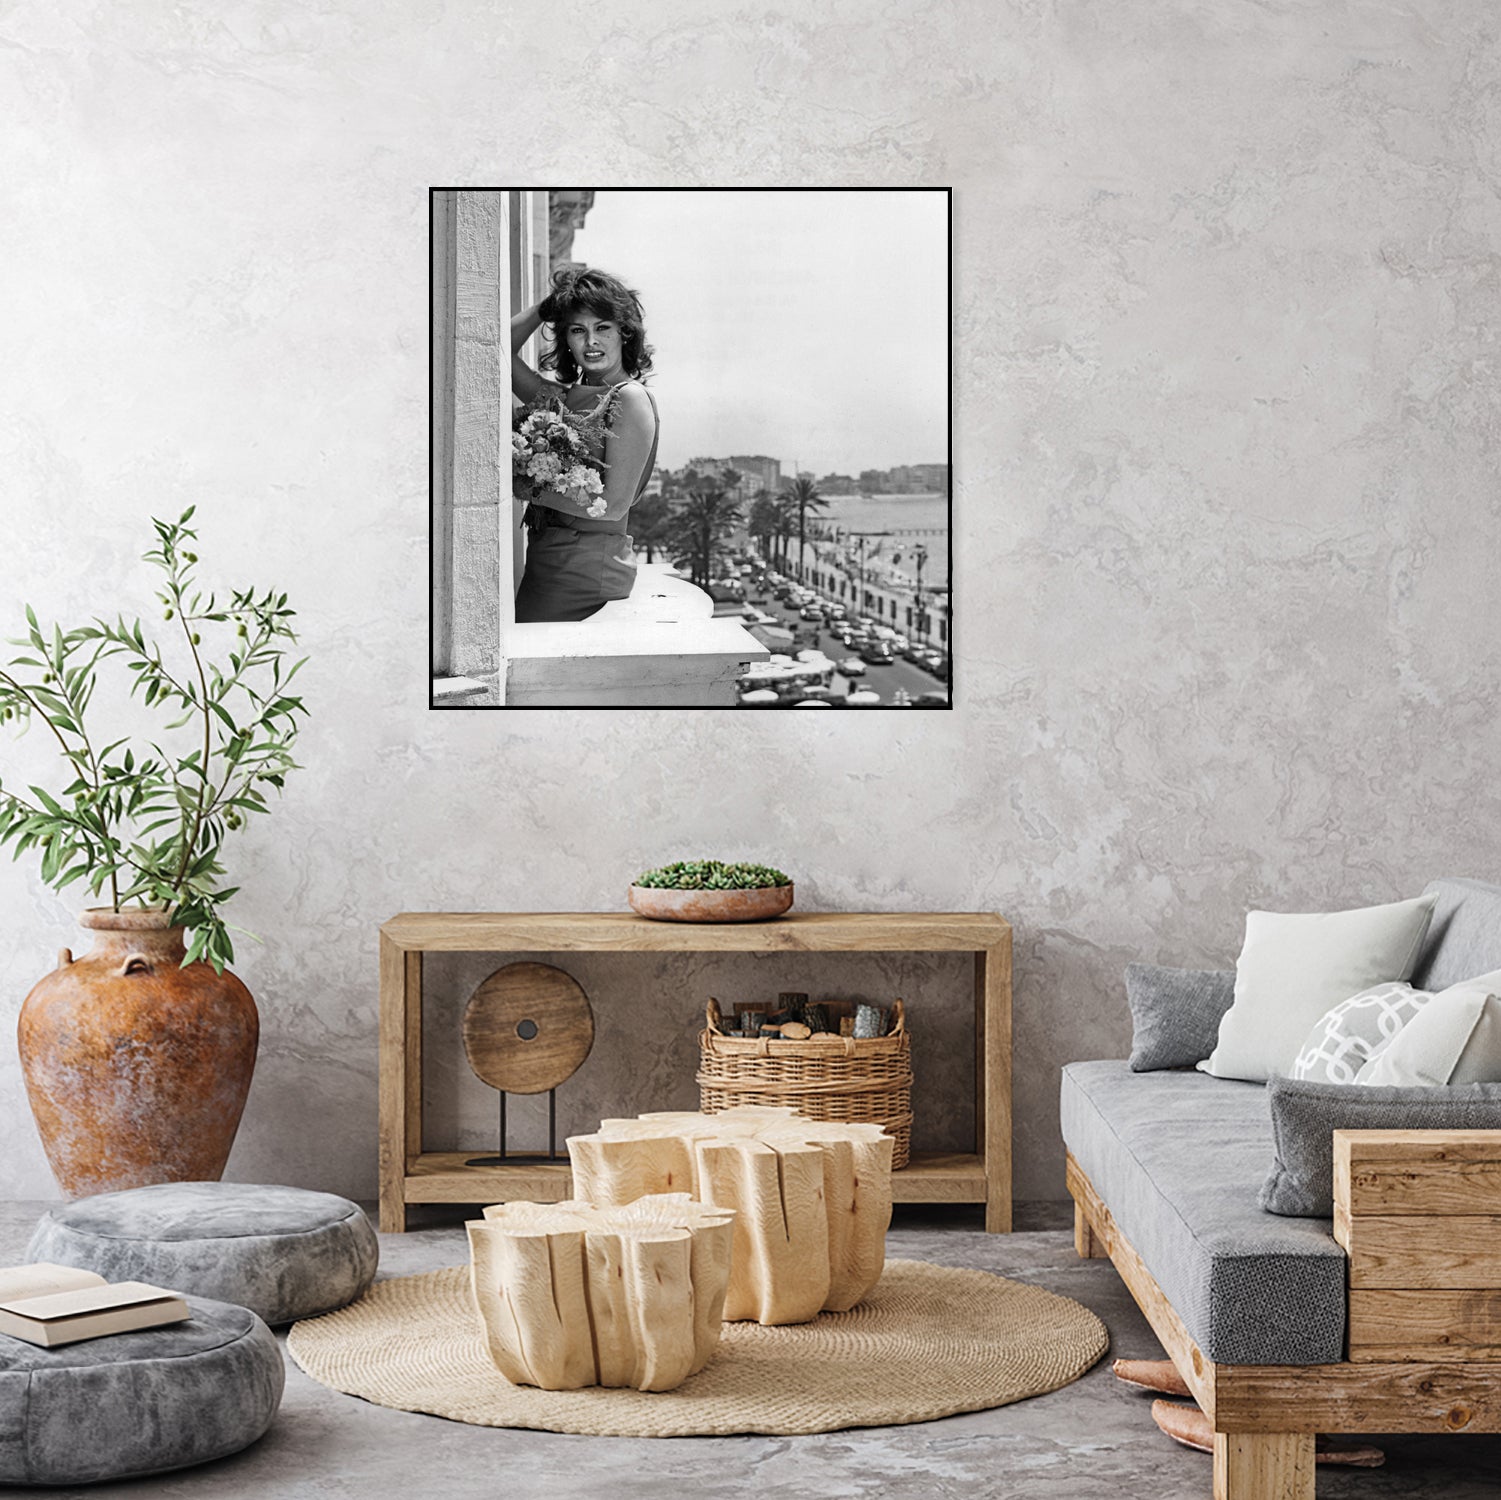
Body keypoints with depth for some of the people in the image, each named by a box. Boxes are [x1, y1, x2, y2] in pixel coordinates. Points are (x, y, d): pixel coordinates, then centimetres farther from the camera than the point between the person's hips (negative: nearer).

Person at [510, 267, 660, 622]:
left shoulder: (631, 399, -9)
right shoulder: (566, 396, 12)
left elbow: (613, 505, -14)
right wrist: (548, 306, 12)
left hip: (590, 563, -7)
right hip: (546, 558, 7)